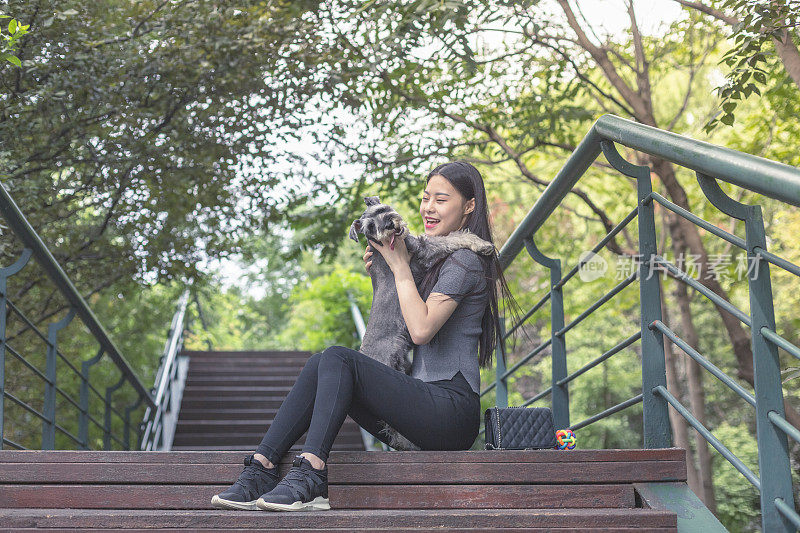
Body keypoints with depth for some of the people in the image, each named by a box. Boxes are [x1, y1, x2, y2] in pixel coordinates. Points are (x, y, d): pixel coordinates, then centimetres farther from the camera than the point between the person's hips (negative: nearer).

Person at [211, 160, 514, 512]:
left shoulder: (465, 260, -6)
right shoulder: (440, 259, 24)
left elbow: (421, 329, -18)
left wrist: (400, 265, -7)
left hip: (453, 407, -9)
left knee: (339, 358, -23)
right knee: (319, 364, -9)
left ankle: (310, 475, -34)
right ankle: (259, 470, -21)